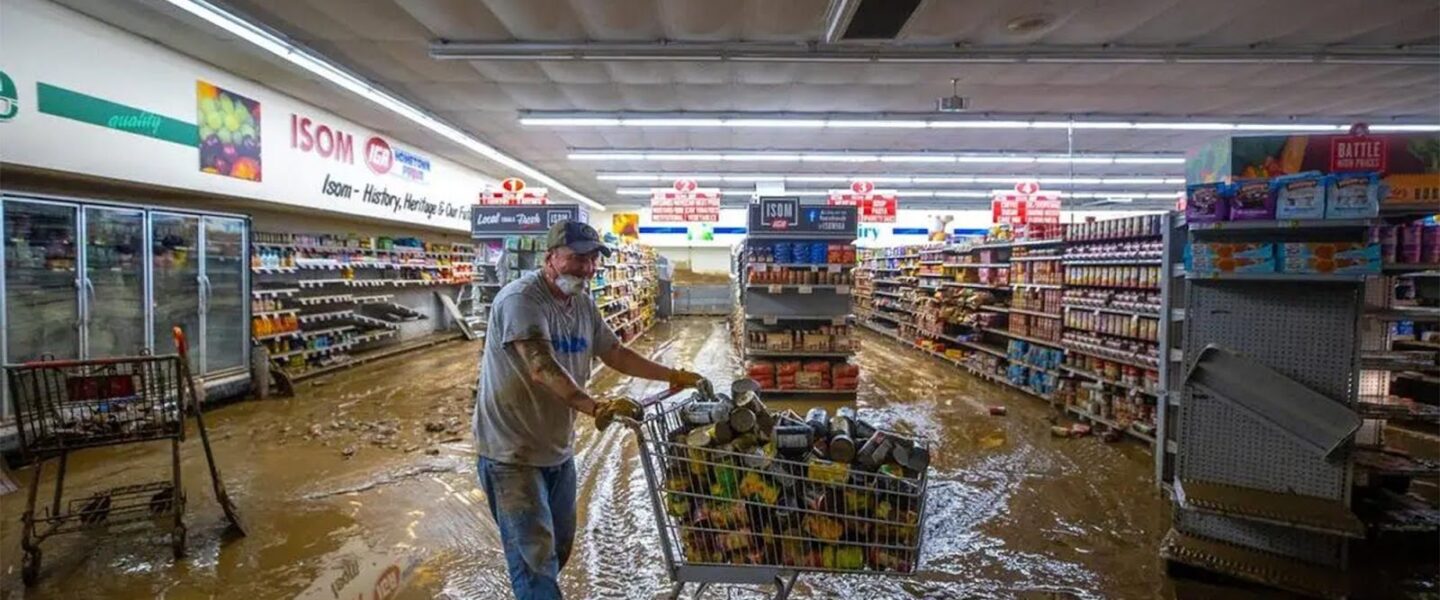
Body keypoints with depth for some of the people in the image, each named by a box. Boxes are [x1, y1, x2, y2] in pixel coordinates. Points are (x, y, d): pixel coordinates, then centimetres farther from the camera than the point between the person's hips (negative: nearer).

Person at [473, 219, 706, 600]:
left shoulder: (583, 304, 4)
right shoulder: (521, 298, -22)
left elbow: (615, 354, 10)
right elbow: (542, 368, -35)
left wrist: (671, 376, 3)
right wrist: (595, 407, -47)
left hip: (558, 449, 8)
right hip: (512, 453, -8)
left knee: (559, 546, 20)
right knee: (535, 557, -4)